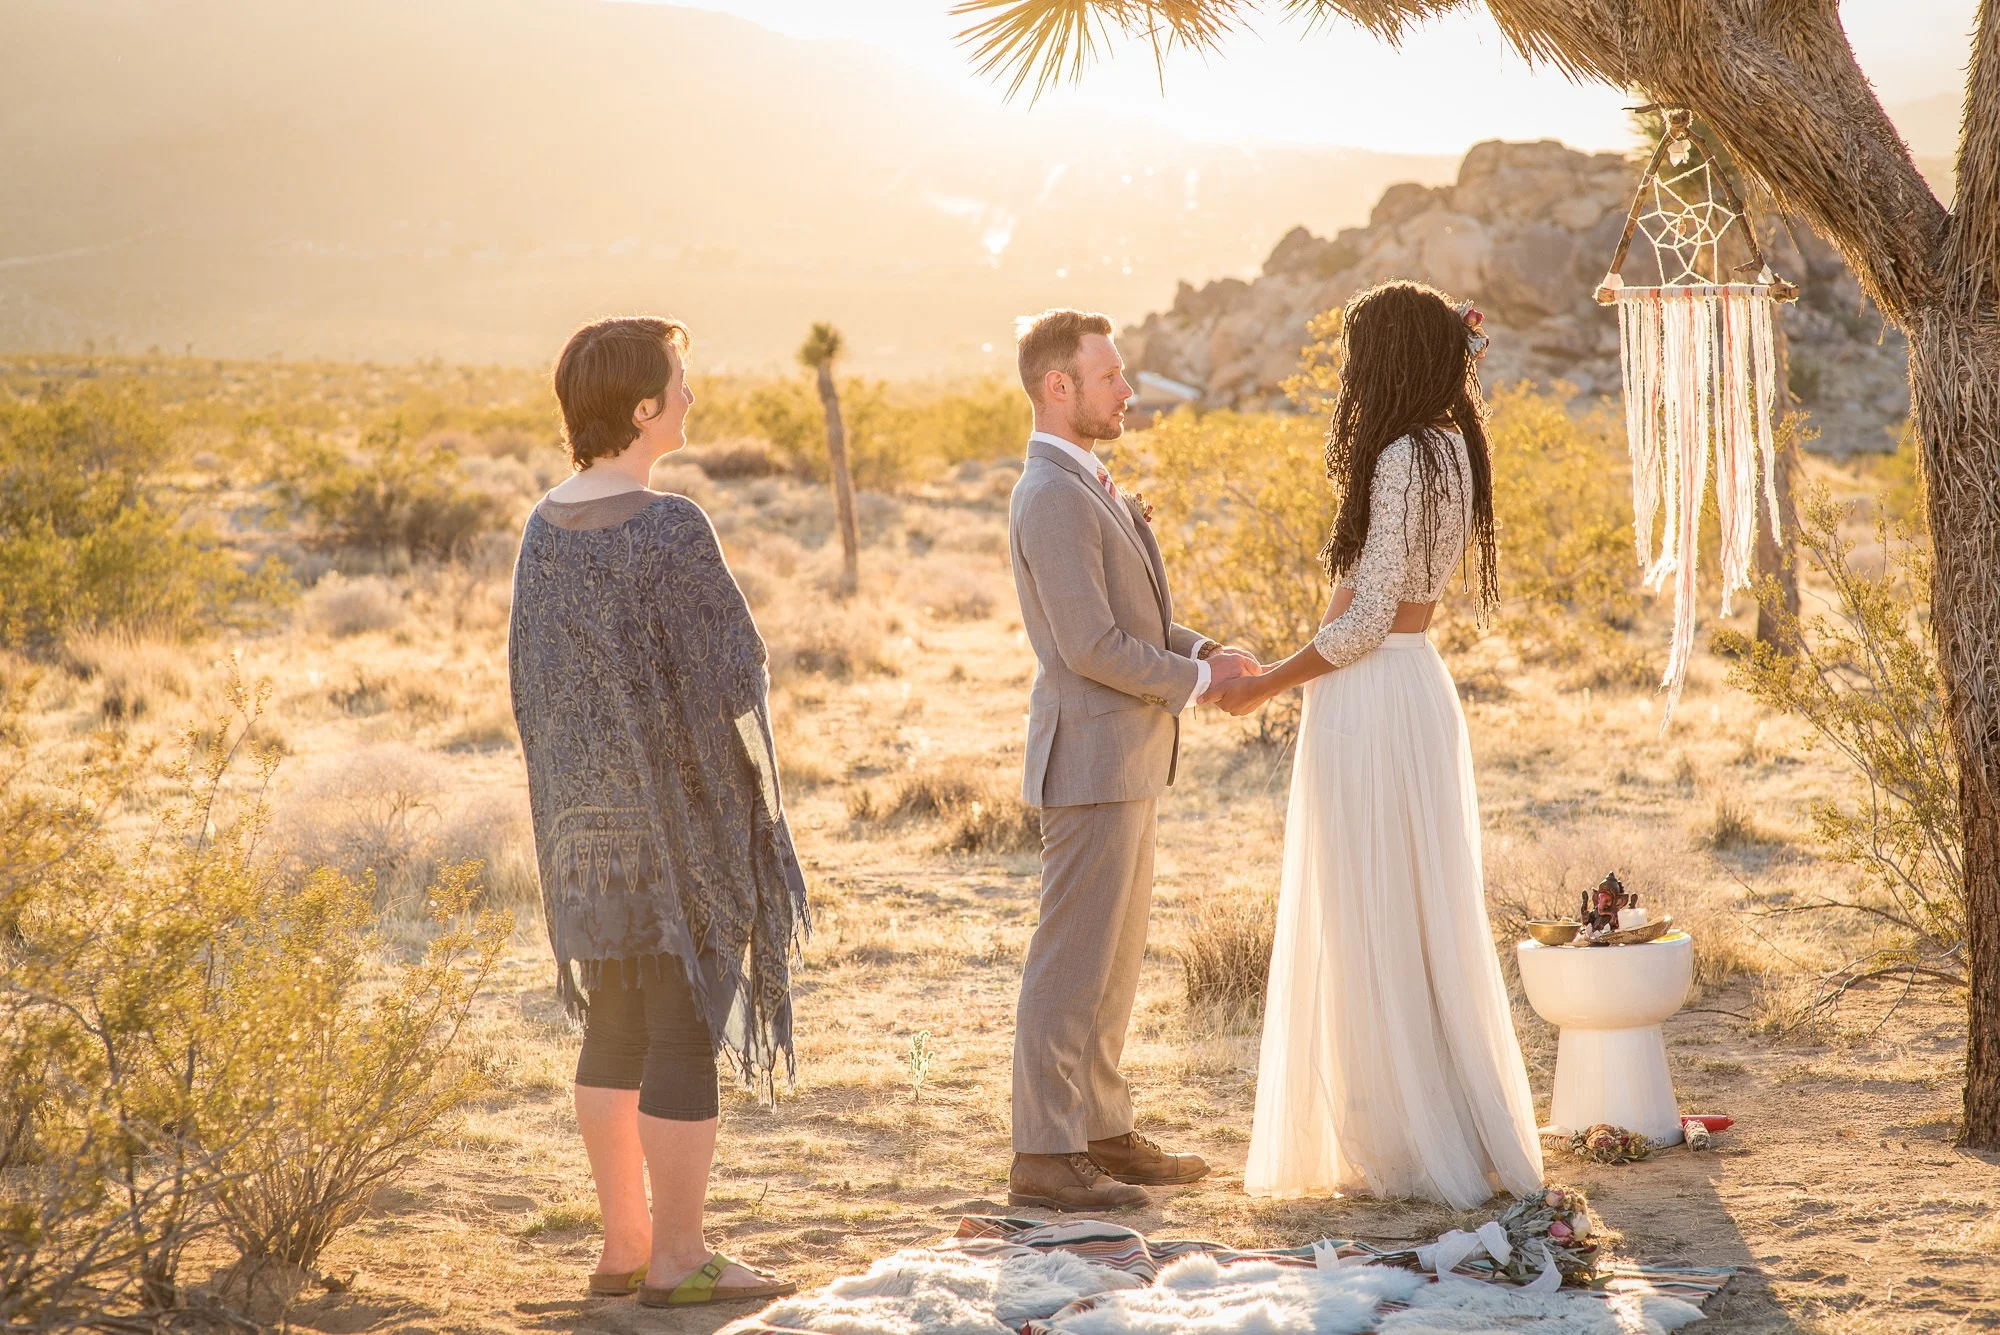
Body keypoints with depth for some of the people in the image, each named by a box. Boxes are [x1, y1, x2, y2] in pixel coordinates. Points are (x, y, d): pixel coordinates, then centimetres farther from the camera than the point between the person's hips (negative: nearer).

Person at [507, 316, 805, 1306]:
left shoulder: (546, 529, 4)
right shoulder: (672, 532, -19)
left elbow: (532, 675, 10)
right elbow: (732, 678, -16)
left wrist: (571, 789, 18)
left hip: (586, 813, 7)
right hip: (683, 814, -7)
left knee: (613, 1029, 14)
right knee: (685, 1029, 0)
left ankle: (623, 1243, 20)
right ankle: (678, 1258, 6)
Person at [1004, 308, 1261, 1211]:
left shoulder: (1084, 486, 16)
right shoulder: (1053, 498, -18)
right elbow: (1090, 645, -23)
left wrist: (1200, 651, 7)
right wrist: (1194, 680, -11)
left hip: (1122, 762, 10)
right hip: (1091, 762, -10)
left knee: (1114, 961, 15)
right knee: (1073, 963, -5)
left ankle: (1102, 1133, 23)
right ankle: (1044, 1158, 0)